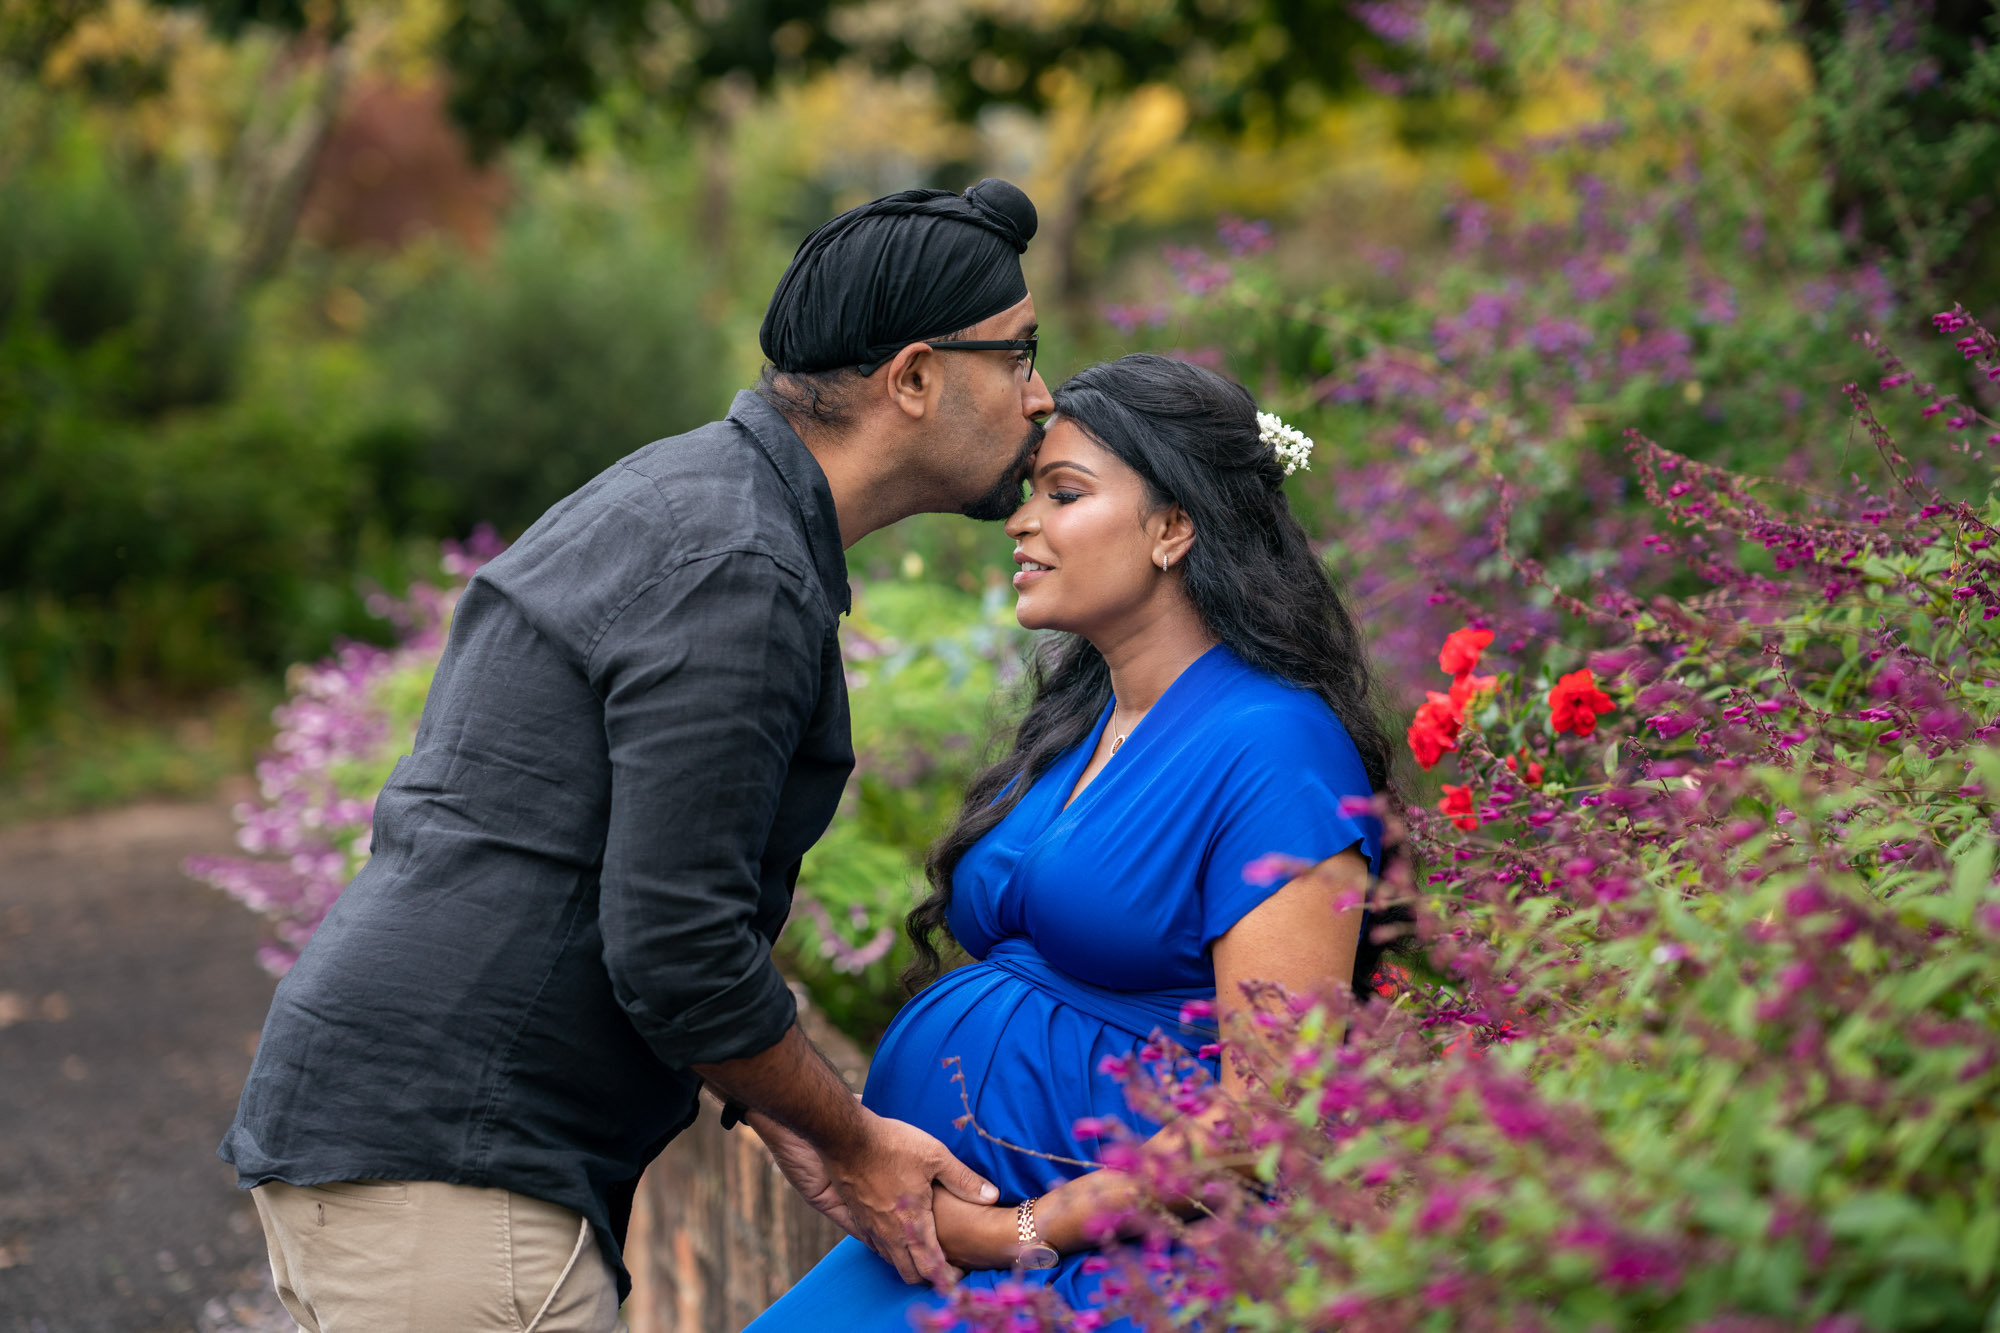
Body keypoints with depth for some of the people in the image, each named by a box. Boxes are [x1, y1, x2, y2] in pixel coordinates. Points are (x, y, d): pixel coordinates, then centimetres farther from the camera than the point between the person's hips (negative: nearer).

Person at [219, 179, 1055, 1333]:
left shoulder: (680, 497, 16)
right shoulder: (737, 573, -16)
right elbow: (673, 946, -20)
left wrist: (786, 1122, 18)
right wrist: (852, 1142, -5)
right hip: (437, 1165, -10)